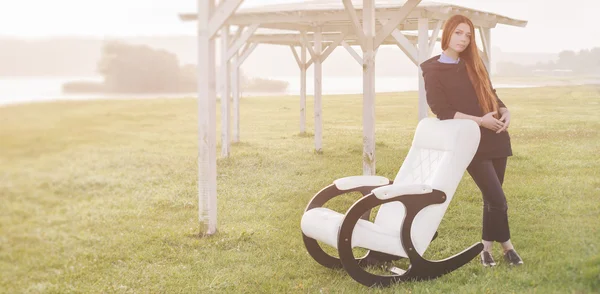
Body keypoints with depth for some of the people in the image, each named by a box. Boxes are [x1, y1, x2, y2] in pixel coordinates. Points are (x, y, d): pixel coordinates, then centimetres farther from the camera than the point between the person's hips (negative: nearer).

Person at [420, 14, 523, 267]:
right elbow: (442, 111, -12)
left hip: (495, 138, 6)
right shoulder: (433, 71, -5)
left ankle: (487, 248, 22)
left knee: (492, 198, 10)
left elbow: (490, 95, 17)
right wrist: (479, 120, -19)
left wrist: (505, 111, -5)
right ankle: (506, 246, 14)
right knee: (497, 199, -7)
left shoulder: (473, 64, 14)